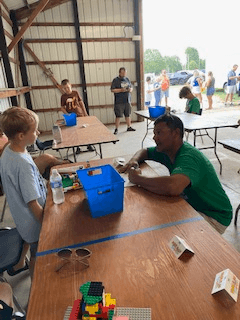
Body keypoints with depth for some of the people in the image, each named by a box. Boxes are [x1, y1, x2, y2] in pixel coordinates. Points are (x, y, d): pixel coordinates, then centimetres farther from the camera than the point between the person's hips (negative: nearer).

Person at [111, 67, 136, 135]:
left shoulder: (127, 79, 13)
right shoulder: (115, 80, -4)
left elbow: (131, 87, 21)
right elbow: (112, 90, -10)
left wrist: (130, 89, -3)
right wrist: (121, 90, -20)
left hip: (127, 101, 5)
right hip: (119, 102, -5)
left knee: (128, 115, 11)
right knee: (118, 116, -5)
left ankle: (129, 127, 24)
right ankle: (116, 129, 5)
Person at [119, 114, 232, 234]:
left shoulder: (189, 157, -31)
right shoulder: (167, 150, -4)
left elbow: (173, 187, -50)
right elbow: (144, 151, 14)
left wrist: (137, 178, -34)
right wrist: (134, 161, -11)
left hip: (214, 218, -8)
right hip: (191, 206, 8)